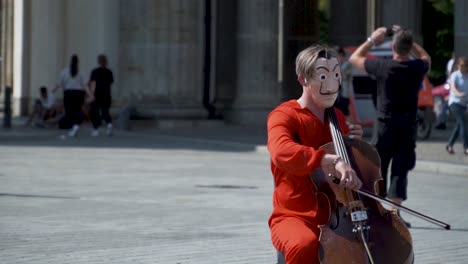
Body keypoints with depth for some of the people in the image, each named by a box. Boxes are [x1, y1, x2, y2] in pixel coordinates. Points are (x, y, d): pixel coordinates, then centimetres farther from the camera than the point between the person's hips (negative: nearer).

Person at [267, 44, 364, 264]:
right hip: (294, 216, -6)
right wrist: (333, 160, -45)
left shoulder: (338, 118, 11)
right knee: (304, 244, -39)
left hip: (337, 216, 6)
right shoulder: (284, 116, -10)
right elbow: (281, 151, -34)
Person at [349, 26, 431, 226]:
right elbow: (426, 58, 20)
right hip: (408, 127, 1)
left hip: (385, 126, -1)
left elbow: (354, 58, 2)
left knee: (378, 169, 11)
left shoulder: (383, 67, -14)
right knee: (400, 171, 4)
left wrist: (372, 40, 8)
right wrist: (408, 39, 13)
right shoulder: (417, 68, -7)